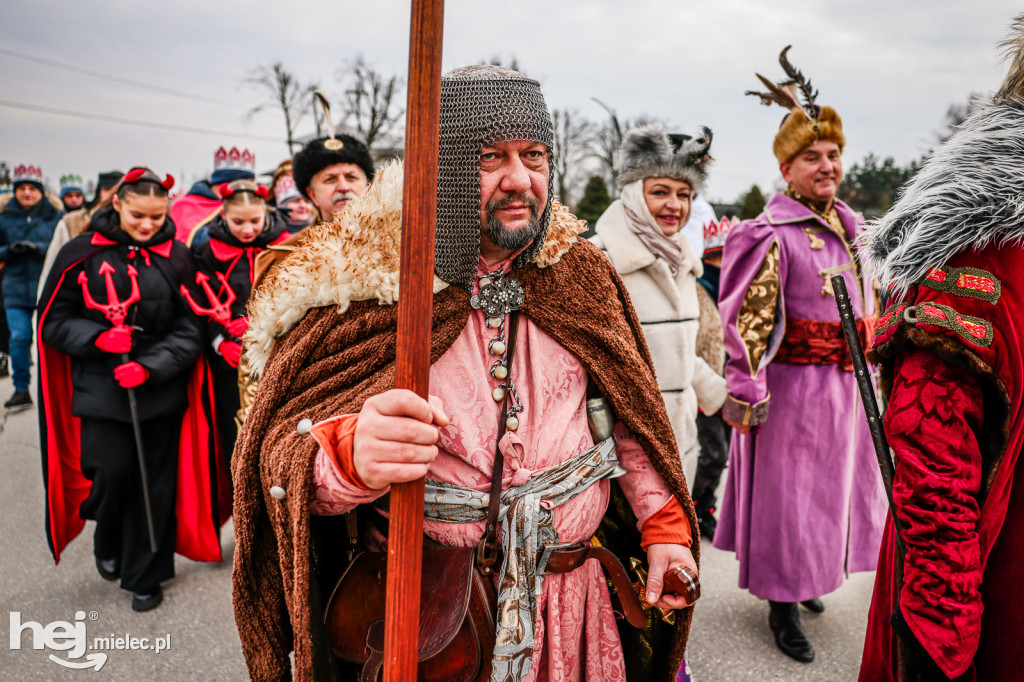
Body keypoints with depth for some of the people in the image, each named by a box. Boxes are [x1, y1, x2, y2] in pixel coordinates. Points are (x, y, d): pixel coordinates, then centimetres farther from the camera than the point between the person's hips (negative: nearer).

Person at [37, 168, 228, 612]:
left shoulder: (176, 257, 0)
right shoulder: (82, 254, 0)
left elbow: (189, 328, -2)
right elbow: (53, 321, 4)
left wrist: (150, 366, -16)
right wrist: (97, 338, -15)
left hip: (162, 390, 1)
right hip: (100, 388, 0)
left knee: (155, 483, 5)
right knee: (112, 472, -6)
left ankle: (145, 575, 25)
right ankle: (108, 544, 29)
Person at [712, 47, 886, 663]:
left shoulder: (847, 227, 11)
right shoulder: (774, 235, -15)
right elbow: (747, 319, -18)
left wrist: (864, 372, 22)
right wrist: (747, 393, -20)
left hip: (842, 384, 8)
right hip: (792, 383, -8)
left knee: (831, 484, 20)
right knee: (785, 491, 3)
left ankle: (803, 576, 43)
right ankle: (782, 607, 21)